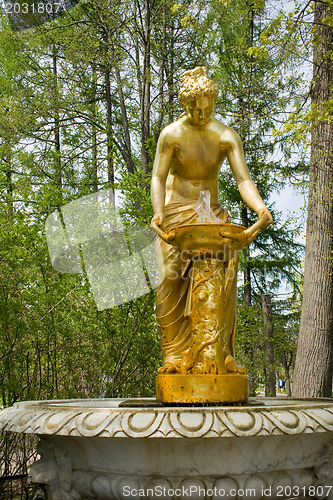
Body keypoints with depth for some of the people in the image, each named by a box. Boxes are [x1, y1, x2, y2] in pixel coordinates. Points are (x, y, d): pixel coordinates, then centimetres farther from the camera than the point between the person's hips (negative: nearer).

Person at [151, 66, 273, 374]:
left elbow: (243, 179, -9)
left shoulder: (228, 137, -2)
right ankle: (174, 355, -12)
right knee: (172, 278, -15)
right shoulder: (172, 134, -6)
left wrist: (260, 207, -28)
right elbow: (158, 178, -6)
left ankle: (222, 353, -11)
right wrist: (158, 211, -25)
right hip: (176, 211, -1)